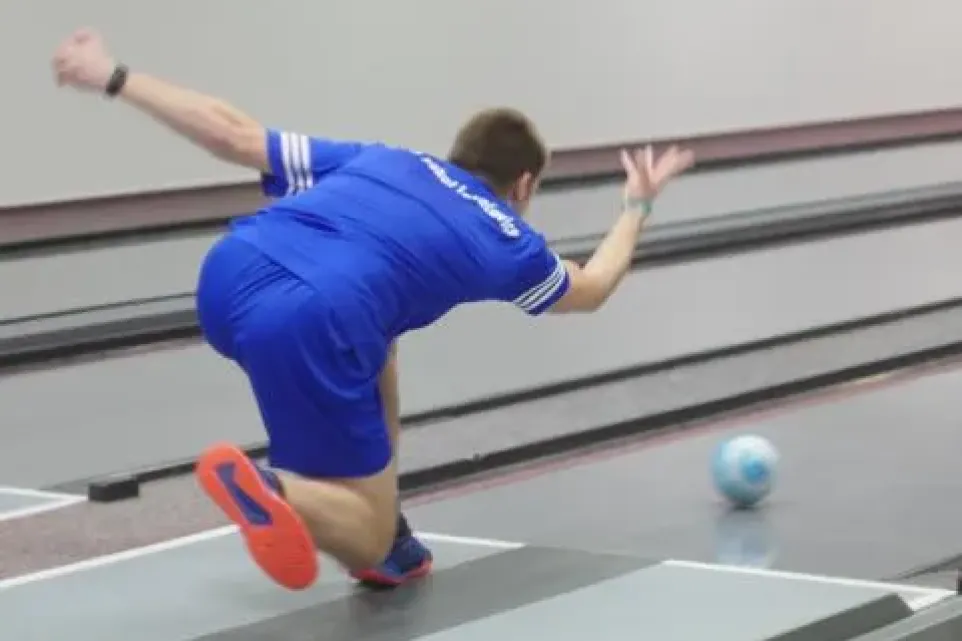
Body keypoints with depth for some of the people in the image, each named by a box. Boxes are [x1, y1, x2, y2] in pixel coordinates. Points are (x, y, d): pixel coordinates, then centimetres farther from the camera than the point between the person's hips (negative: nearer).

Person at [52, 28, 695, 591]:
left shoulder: (380, 160, 30)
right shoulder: (503, 238, 23)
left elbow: (235, 134, 23)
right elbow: (591, 288, 45)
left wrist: (114, 78, 29)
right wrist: (639, 204, 60)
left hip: (228, 276, 6)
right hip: (306, 327, -6)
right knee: (369, 540, 9)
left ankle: (386, 540, 29)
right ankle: (261, 484, -22)